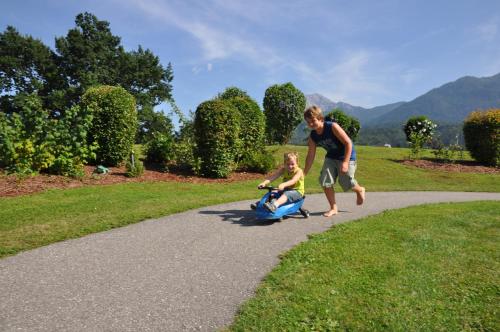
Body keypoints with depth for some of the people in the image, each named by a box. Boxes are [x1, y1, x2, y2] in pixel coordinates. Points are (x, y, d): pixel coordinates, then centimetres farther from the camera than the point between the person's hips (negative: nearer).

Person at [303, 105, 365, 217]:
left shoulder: (332, 127, -27)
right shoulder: (313, 136, -10)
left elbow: (348, 143, -24)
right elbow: (310, 156, -3)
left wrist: (345, 162, -29)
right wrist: (304, 173, -3)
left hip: (346, 156, -5)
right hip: (331, 157, 5)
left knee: (346, 183, -2)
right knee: (325, 182, -7)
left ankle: (360, 190, 35)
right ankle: (333, 208, 9)